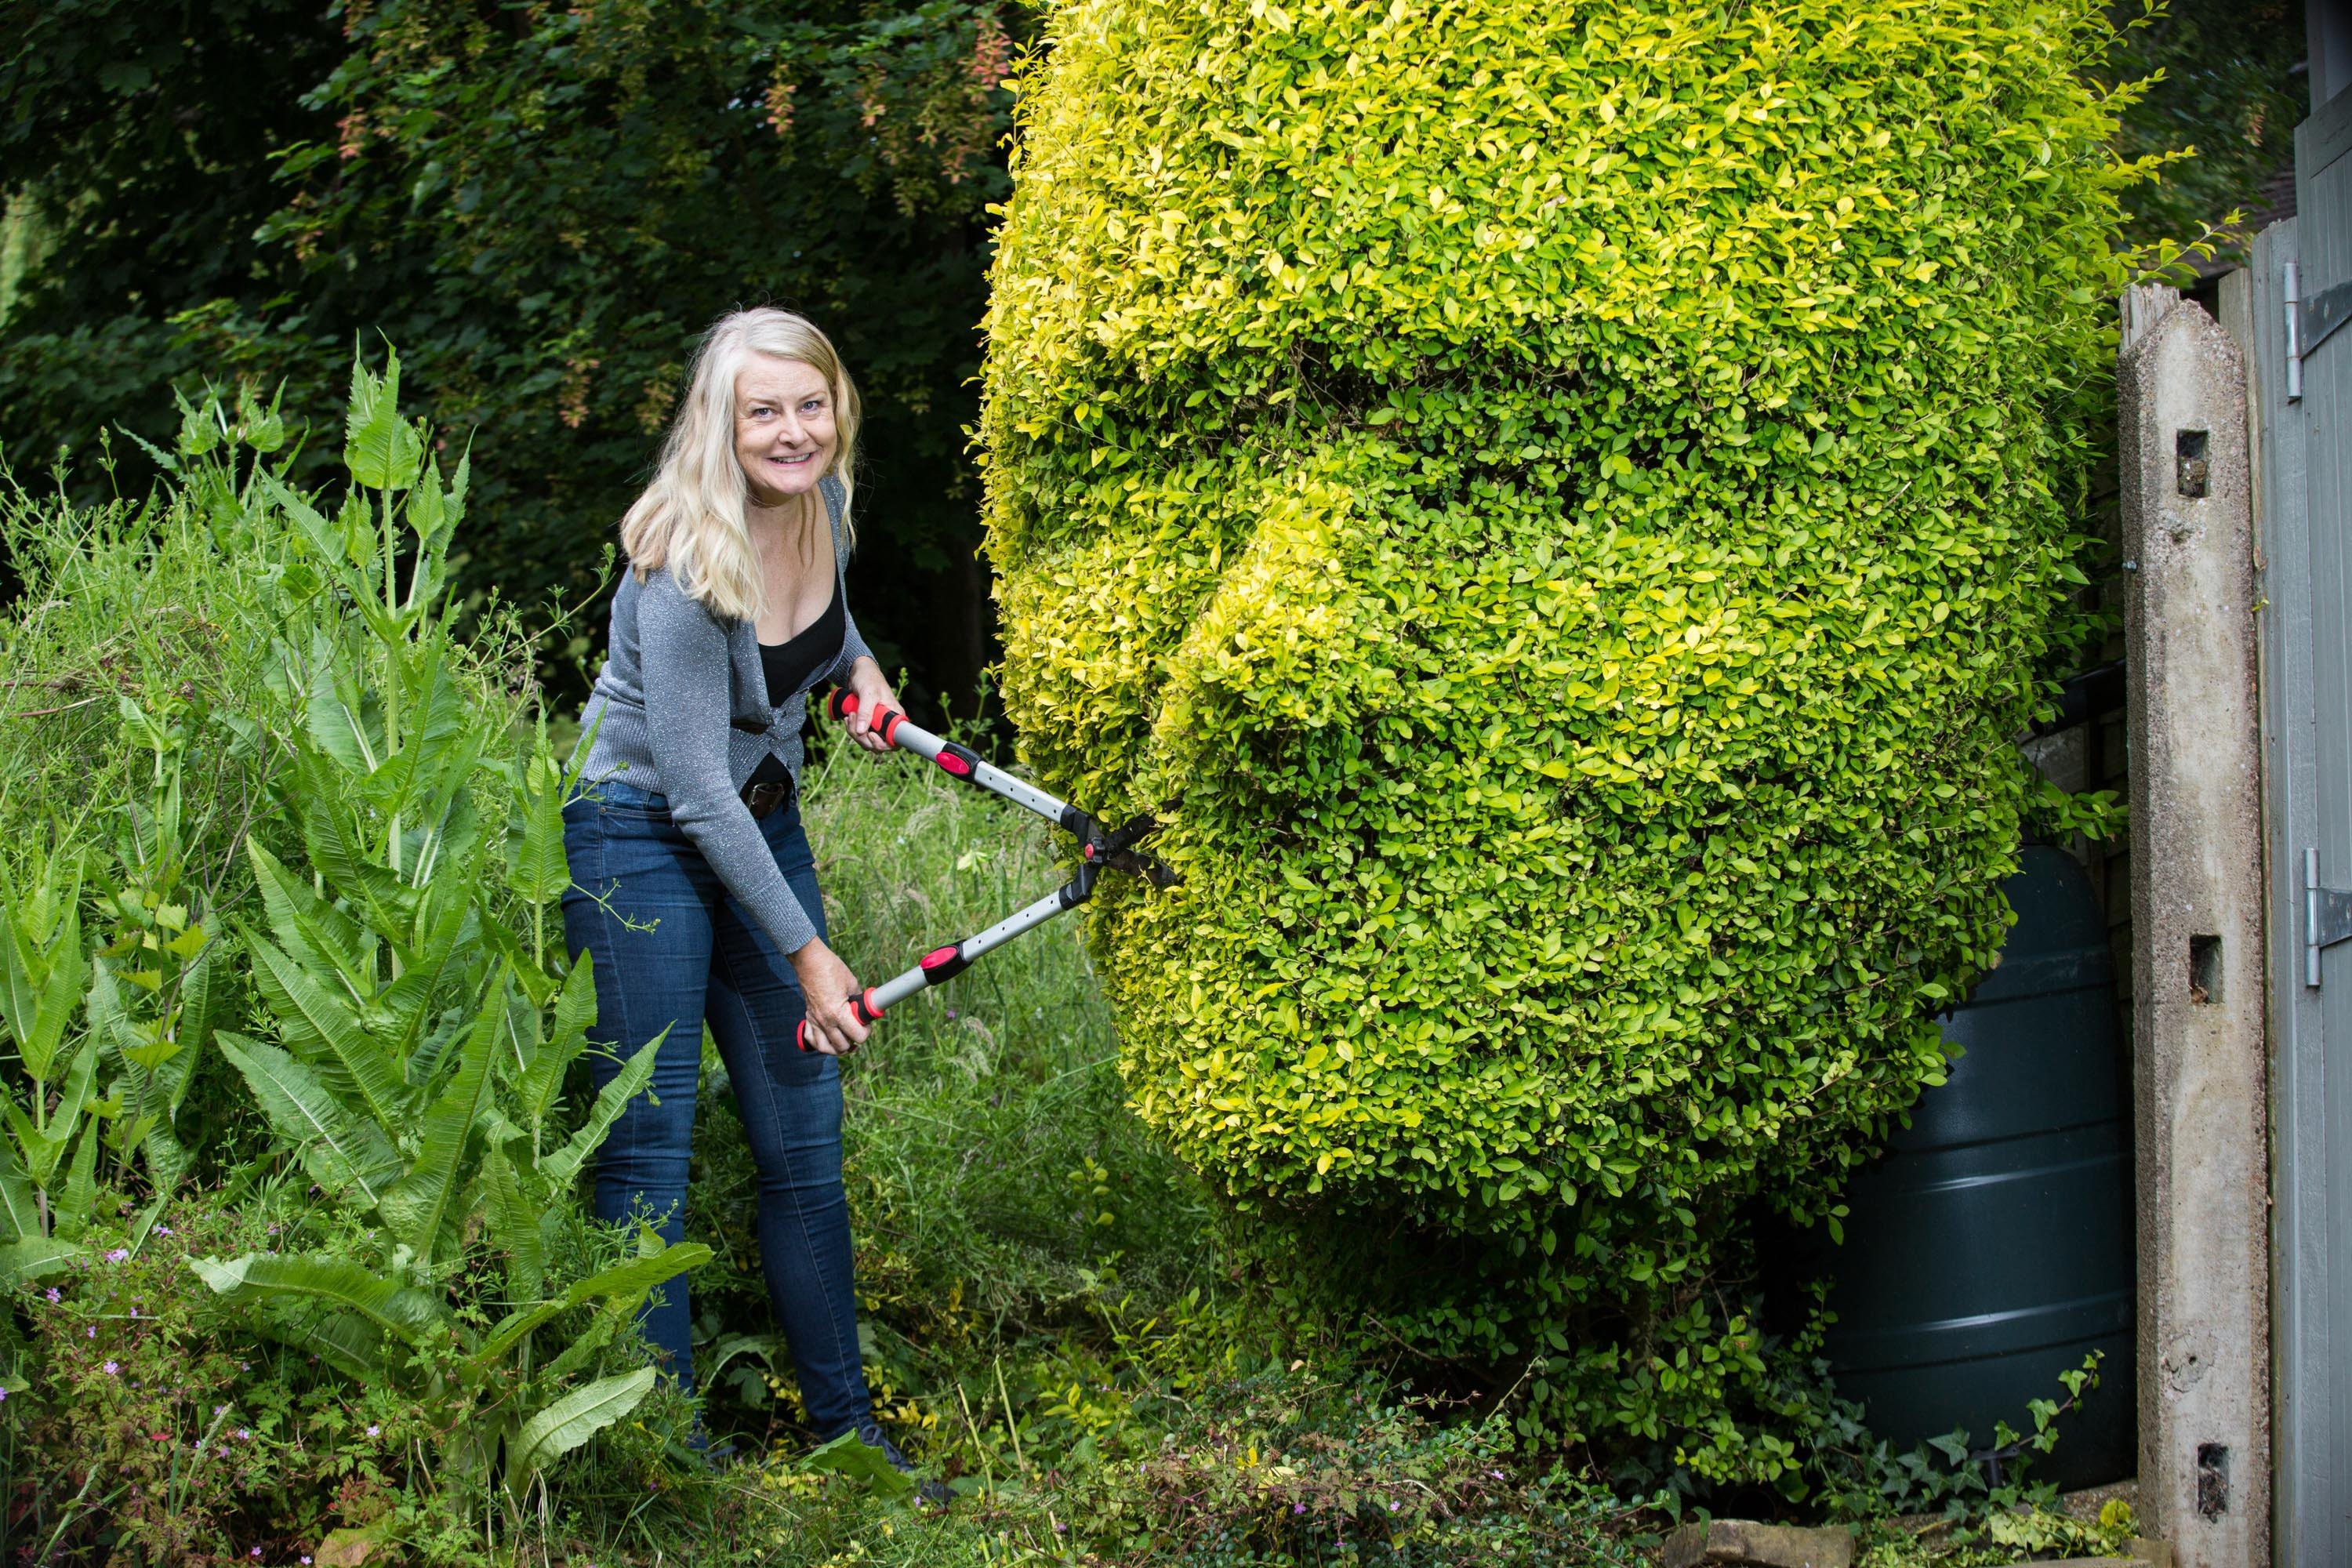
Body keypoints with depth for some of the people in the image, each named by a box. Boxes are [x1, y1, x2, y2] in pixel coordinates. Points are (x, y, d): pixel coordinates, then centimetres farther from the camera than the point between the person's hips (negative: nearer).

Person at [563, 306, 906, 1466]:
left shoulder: (827, 503, -3)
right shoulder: (686, 571, -25)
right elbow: (698, 795, -21)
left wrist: (859, 665, 4)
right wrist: (806, 952, -17)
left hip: (765, 824, 7)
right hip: (641, 838, -7)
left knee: (806, 1142, 8)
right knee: (650, 1151, -7)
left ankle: (844, 1425, 18)